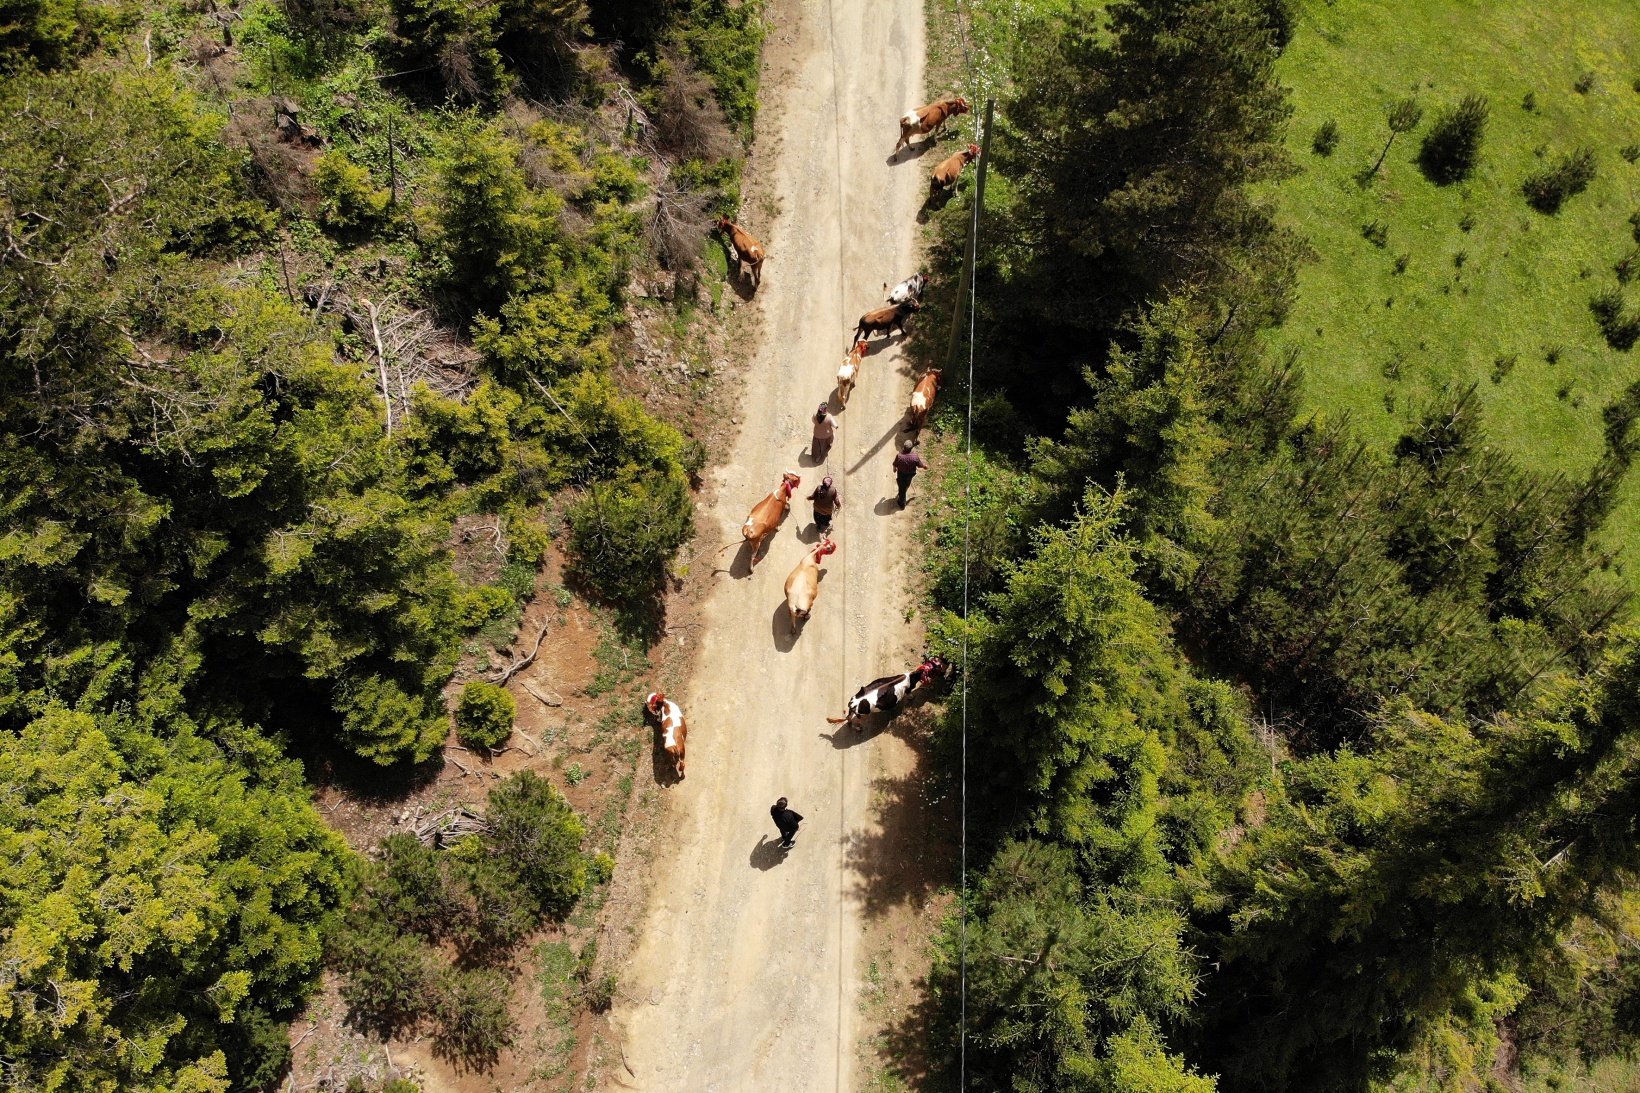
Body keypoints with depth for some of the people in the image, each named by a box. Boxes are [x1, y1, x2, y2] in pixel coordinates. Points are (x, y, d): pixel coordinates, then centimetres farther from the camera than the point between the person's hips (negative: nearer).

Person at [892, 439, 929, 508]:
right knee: (906, 487, 31)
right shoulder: (915, 457, -31)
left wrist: (895, 470, 10)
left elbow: (895, 466, -15)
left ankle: (902, 504, 39)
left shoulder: (899, 456, -33)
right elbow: (921, 465, -14)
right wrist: (926, 466, 11)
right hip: (910, 475, 2)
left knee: (902, 489, 21)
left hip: (901, 475, -2)